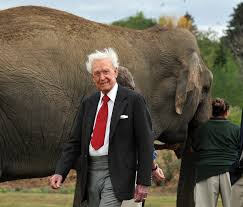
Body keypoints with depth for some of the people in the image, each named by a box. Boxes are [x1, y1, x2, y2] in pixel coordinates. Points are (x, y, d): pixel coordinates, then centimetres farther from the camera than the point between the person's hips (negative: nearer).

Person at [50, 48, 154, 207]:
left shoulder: (133, 100, -3)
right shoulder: (88, 104, 13)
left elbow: (145, 143, -5)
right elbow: (75, 142, 13)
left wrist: (143, 182, -9)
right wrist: (60, 172, -1)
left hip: (117, 174, -6)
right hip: (91, 174, 6)